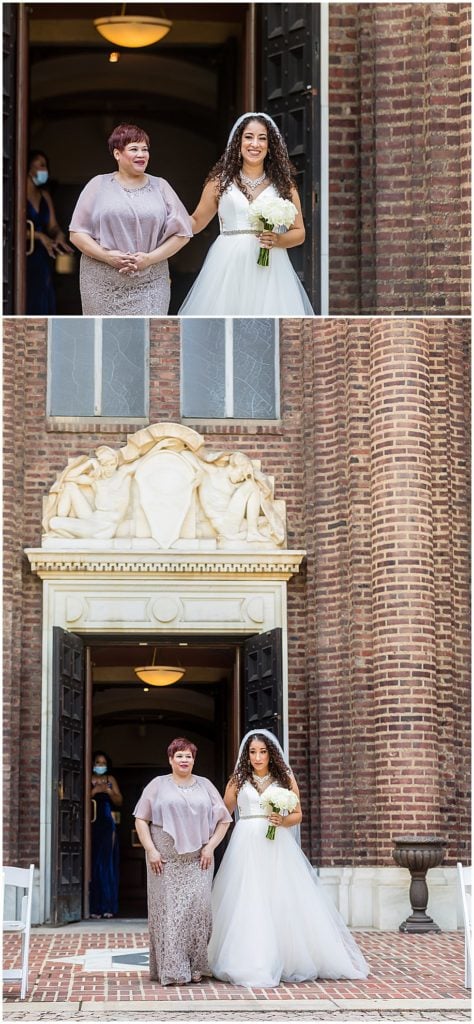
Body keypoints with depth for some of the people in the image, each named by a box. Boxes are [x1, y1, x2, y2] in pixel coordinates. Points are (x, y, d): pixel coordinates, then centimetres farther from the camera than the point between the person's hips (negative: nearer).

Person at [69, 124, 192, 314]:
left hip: (149, 286, 0)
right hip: (103, 284, 0)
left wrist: (150, 258, -7)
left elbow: (182, 234, 7)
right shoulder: (99, 185, 7)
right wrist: (106, 256, -12)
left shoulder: (160, 187, 10)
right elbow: (77, 233, 4)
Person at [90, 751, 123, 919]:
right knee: (93, 864, -8)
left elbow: (119, 802, 12)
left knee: (107, 864, 1)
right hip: (92, 824, -3)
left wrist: (109, 791, -4)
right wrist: (95, 791, -15)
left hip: (107, 825, 3)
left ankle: (107, 907, 4)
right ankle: (94, 907, -7)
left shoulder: (111, 780, 15)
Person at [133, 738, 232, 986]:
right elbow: (141, 819, 4)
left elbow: (223, 820, 12)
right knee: (167, 909, -3)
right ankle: (171, 970, -1)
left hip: (197, 861, 1)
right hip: (165, 861, -1)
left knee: (197, 907, -5)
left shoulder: (205, 786, 13)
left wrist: (210, 846, -1)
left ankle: (195, 967, 1)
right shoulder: (158, 785, 7)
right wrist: (150, 850, -7)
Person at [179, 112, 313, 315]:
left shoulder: (283, 185, 11)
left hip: (269, 271, 0)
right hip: (228, 269, 0)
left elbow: (299, 233, 13)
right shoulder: (220, 182, 10)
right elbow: (196, 222, 16)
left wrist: (278, 240, -7)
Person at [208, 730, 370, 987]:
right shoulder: (238, 781, 8)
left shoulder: (285, 780, 8)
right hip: (246, 848, 0)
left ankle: (290, 963, 5)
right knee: (249, 906, -4)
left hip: (278, 848, 0)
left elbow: (297, 815, 9)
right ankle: (251, 965, 0)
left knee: (284, 903, -3)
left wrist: (283, 820, -10)